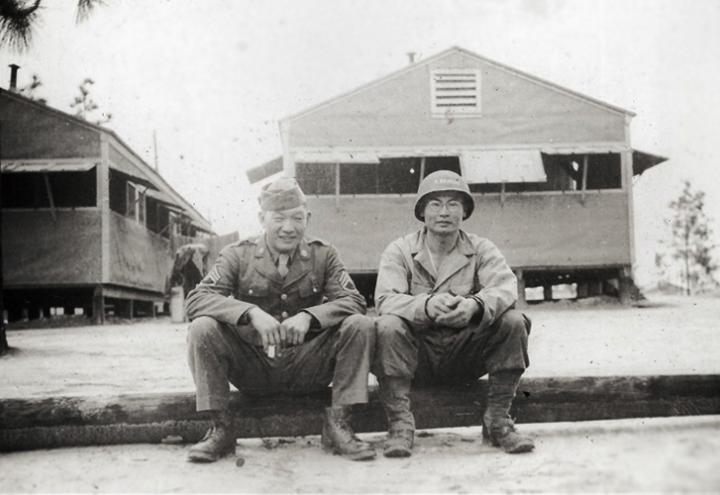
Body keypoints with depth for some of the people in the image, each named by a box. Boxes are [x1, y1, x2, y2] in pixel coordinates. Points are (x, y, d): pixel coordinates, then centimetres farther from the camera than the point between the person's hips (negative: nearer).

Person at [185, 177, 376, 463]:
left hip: (307, 368, 1)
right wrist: (251, 312, -31)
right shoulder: (238, 255, -2)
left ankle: (338, 426, -12)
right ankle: (220, 429, -12)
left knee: (361, 326, -20)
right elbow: (195, 299, -15)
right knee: (202, 328, -24)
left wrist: (309, 316, -27)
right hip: (252, 366, -1)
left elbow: (354, 301, -8)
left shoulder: (322, 255, 3)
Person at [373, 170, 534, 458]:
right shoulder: (399, 251, 1)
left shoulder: (481, 249, 5)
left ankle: (497, 420, -11)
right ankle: (400, 424, -22)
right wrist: (426, 306, -38)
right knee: (388, 326, -30)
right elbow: (385, 299, -17)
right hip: (417, 352, -1)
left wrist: (476, 305, -39)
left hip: (465, 354, 2)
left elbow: (506, 287, -15)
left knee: (513, 322, -21)